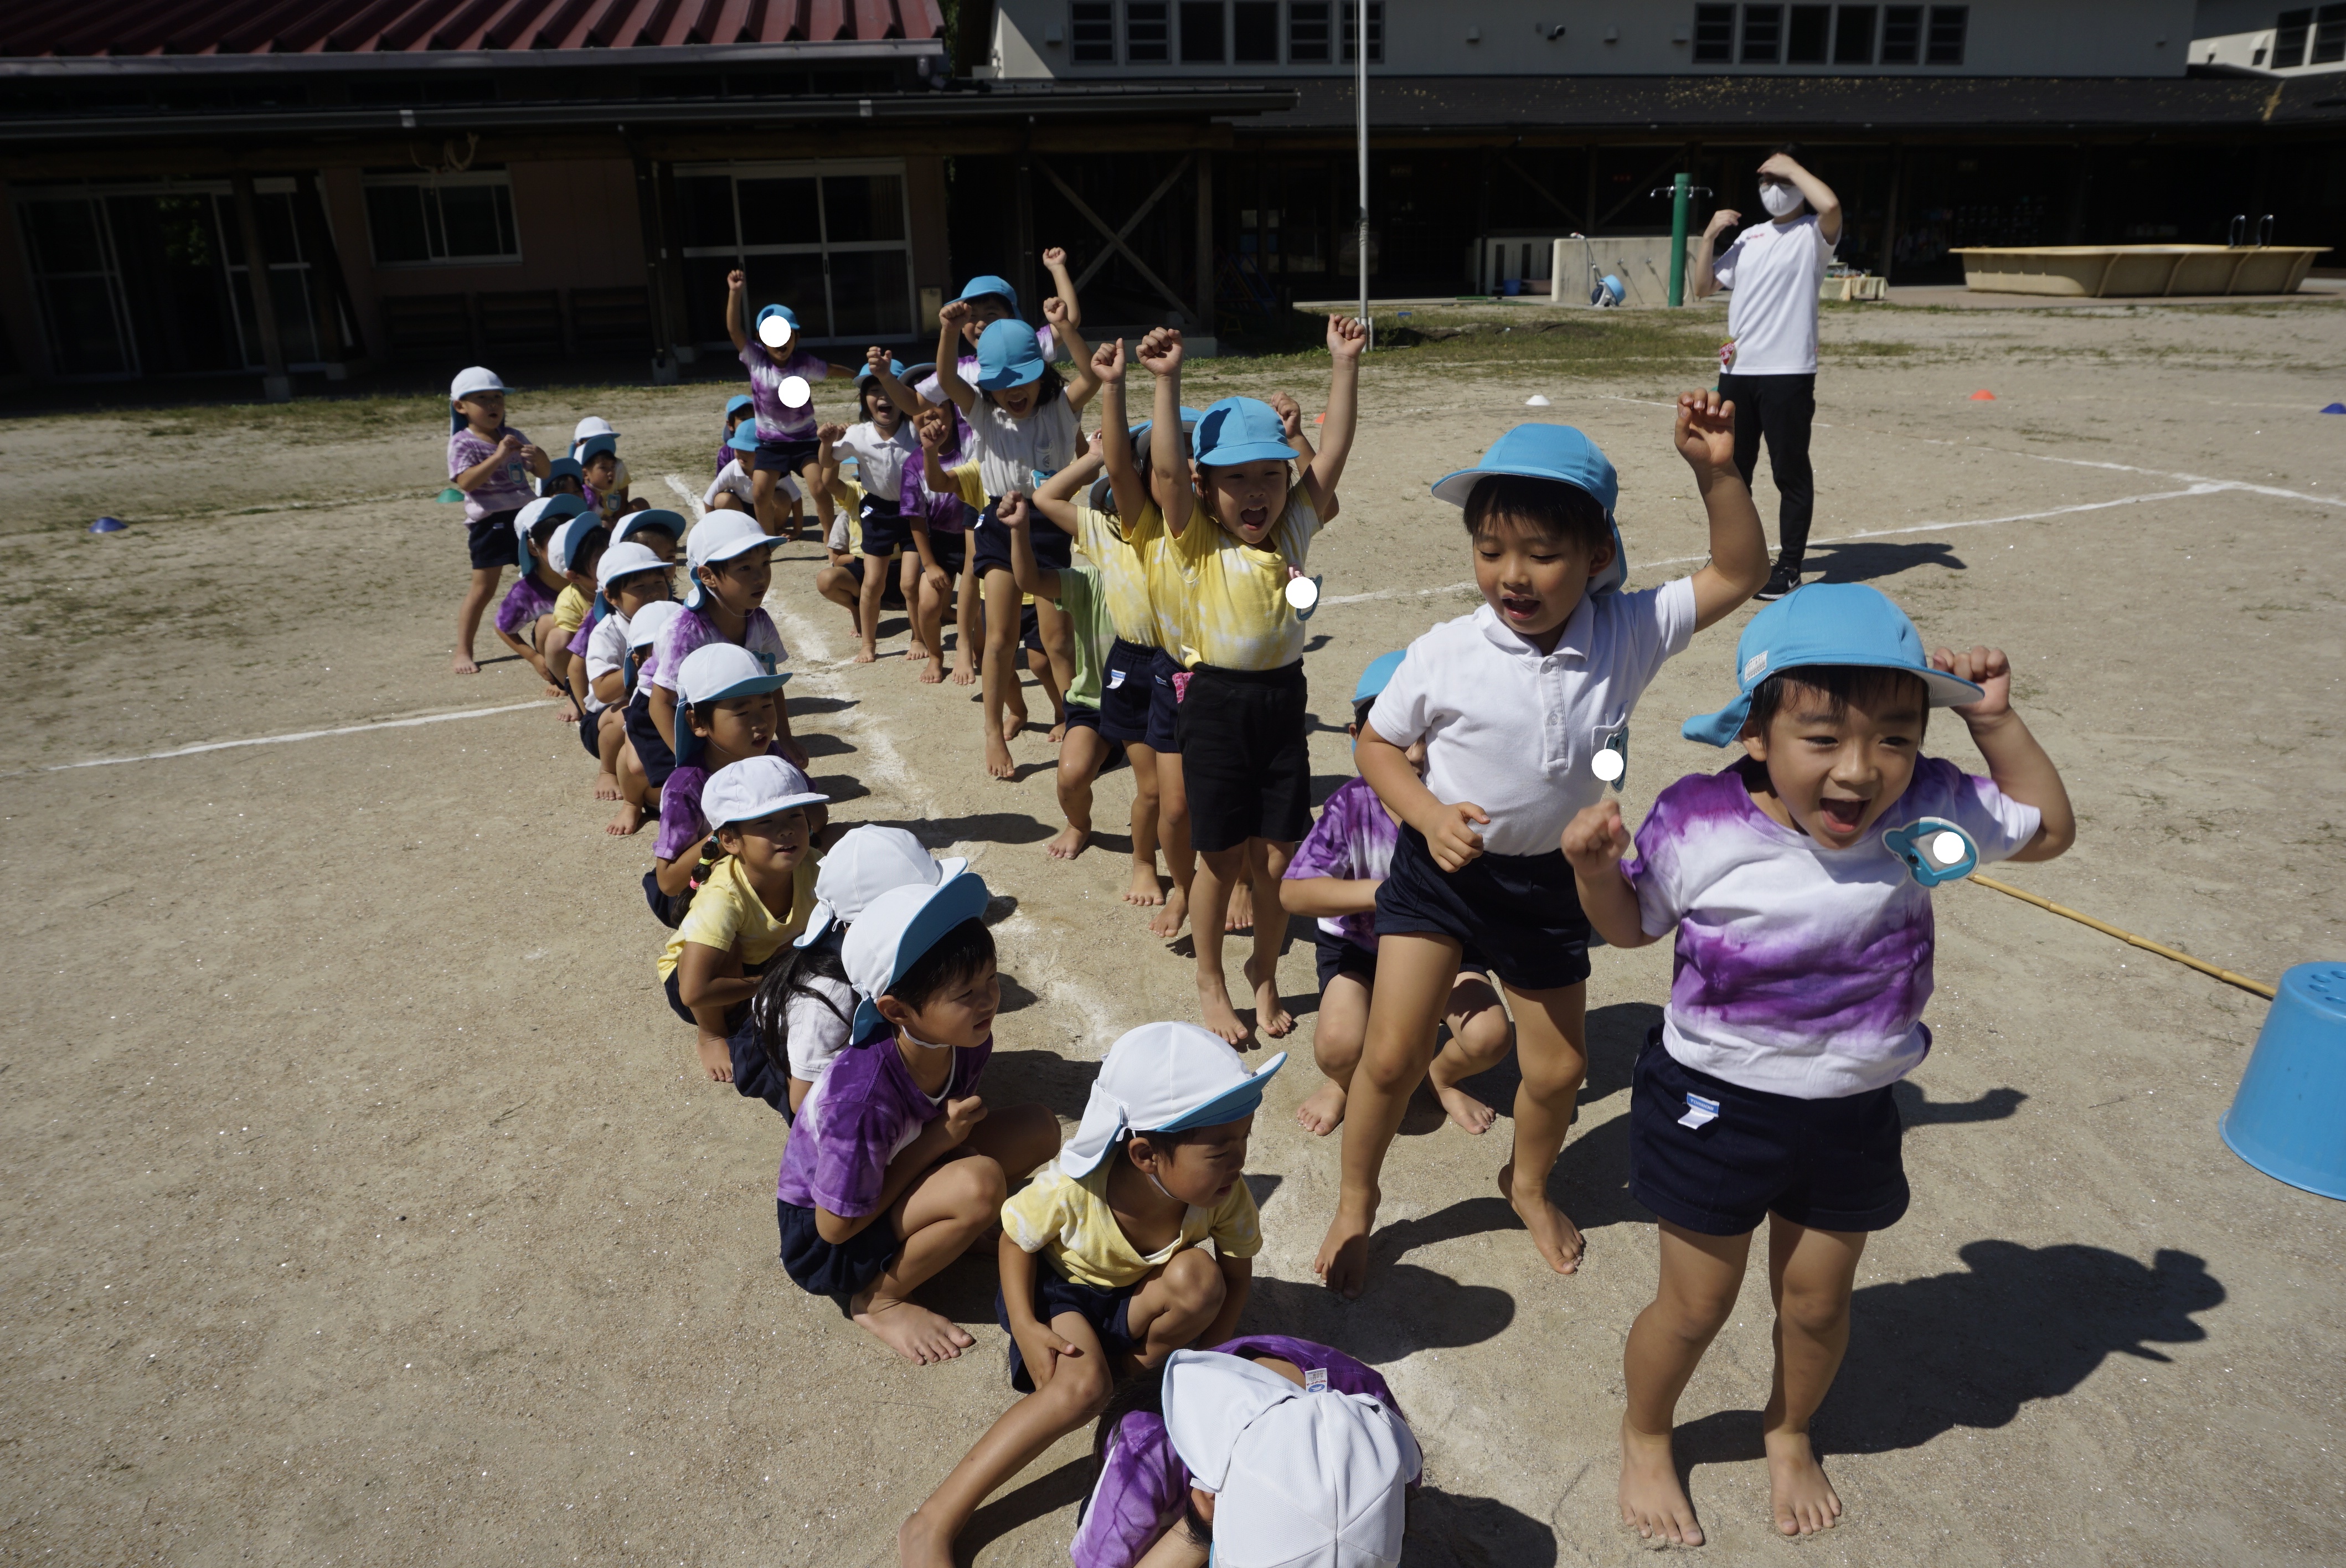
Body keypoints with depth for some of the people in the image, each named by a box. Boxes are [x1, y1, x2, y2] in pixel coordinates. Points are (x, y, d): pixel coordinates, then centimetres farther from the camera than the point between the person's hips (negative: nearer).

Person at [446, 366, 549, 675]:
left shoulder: (513, 437, 10)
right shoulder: (463, 443, -7)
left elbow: (543, 473, 12)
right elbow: (466, 481, -22)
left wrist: (538, 458, -11)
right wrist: (498, 456, -29)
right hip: (490, 522, -5)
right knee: (483, 588, -3)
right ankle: (463, 652, 7)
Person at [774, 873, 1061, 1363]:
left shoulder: (966, 1040, -17)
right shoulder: (863, 1097, -37)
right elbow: (836, 1226, -25)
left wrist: (955, 1140, -18)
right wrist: (937, 1142, -27)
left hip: (893, 1175, 7)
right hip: (824, 1237, -7)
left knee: (1040, 1128, -8)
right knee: (980, 1186, -32)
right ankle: (877, 1300, -8)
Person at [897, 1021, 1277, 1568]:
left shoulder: (1226, 1194, -26)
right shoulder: (1072, 1189, -33)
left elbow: (1236, 1276, -7)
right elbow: (1016, 1242, -13)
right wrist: (1024, 1326, -24)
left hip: (1137, 1298, 3)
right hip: (1063, 1289, -3)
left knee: (1198, 1276, -31)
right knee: (1081, 1386, -33)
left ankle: (1130, 1371, -4)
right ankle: (932, 1524, -24)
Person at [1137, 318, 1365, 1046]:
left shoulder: (1292, 530, 4)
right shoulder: (1194, 542, -6)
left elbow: (1333, 453, -1)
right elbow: (1167, 469, -21)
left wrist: (1344, 365, -5)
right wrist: (1167, 382, -30)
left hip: (1282, 702, 3)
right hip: (1215, 704, -3)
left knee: (1277, 858, 8)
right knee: (1222, 857, 7)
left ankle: (1265, 973, 31)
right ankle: (1210, 982, 27)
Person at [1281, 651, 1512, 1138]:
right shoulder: (1352, 806, -23)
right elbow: (1293, 893, -30)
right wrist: (1384, 892, -42)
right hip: (1359, 945, -1)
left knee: (1490, 1036, -21)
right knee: (1340, 1047, -25)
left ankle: (1443, 1076, 17)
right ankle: (1342, 1082, 15)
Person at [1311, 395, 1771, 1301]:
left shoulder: (1628, 635, -13)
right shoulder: (1446, 655, -18)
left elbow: (1739, 574, -8)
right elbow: (1377, 743, -5)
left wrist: (1714, 472, -20)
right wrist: (1428, 814, -21)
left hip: (1549, 882, 3)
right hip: (1443, 868, -2)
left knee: (1559, 1068, 16)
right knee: (1391, 1056, -4)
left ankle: (1527, 1182, 49)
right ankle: (1355, 1205, 24)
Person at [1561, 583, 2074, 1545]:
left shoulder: (1926, 811, -13)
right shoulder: (1699, 827, -23)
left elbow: (2050, 829, 6)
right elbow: (1629, 925, -5)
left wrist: (1996, 722, -8)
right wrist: (1594, 864, -26)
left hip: (1852, 1117, 4)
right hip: (1716, 1111, -3)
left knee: (1818, 1303, 22)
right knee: (1695, 1306, 13)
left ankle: (1789, 1433, 55)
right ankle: (1644, 1437, 44)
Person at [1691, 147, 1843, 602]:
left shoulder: (1814, 234, -1)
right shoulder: (1750, 237, 19)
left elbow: (1830, 204, -24)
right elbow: (1704, 288, 19)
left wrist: (1791, 166, -10)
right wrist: (1709, 235, 5)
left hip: (1787, 373, -6)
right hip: (1736, 371, 7)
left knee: (1790, 472, -2)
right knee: (1732, 469, 12)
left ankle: (1789, 567, 5)